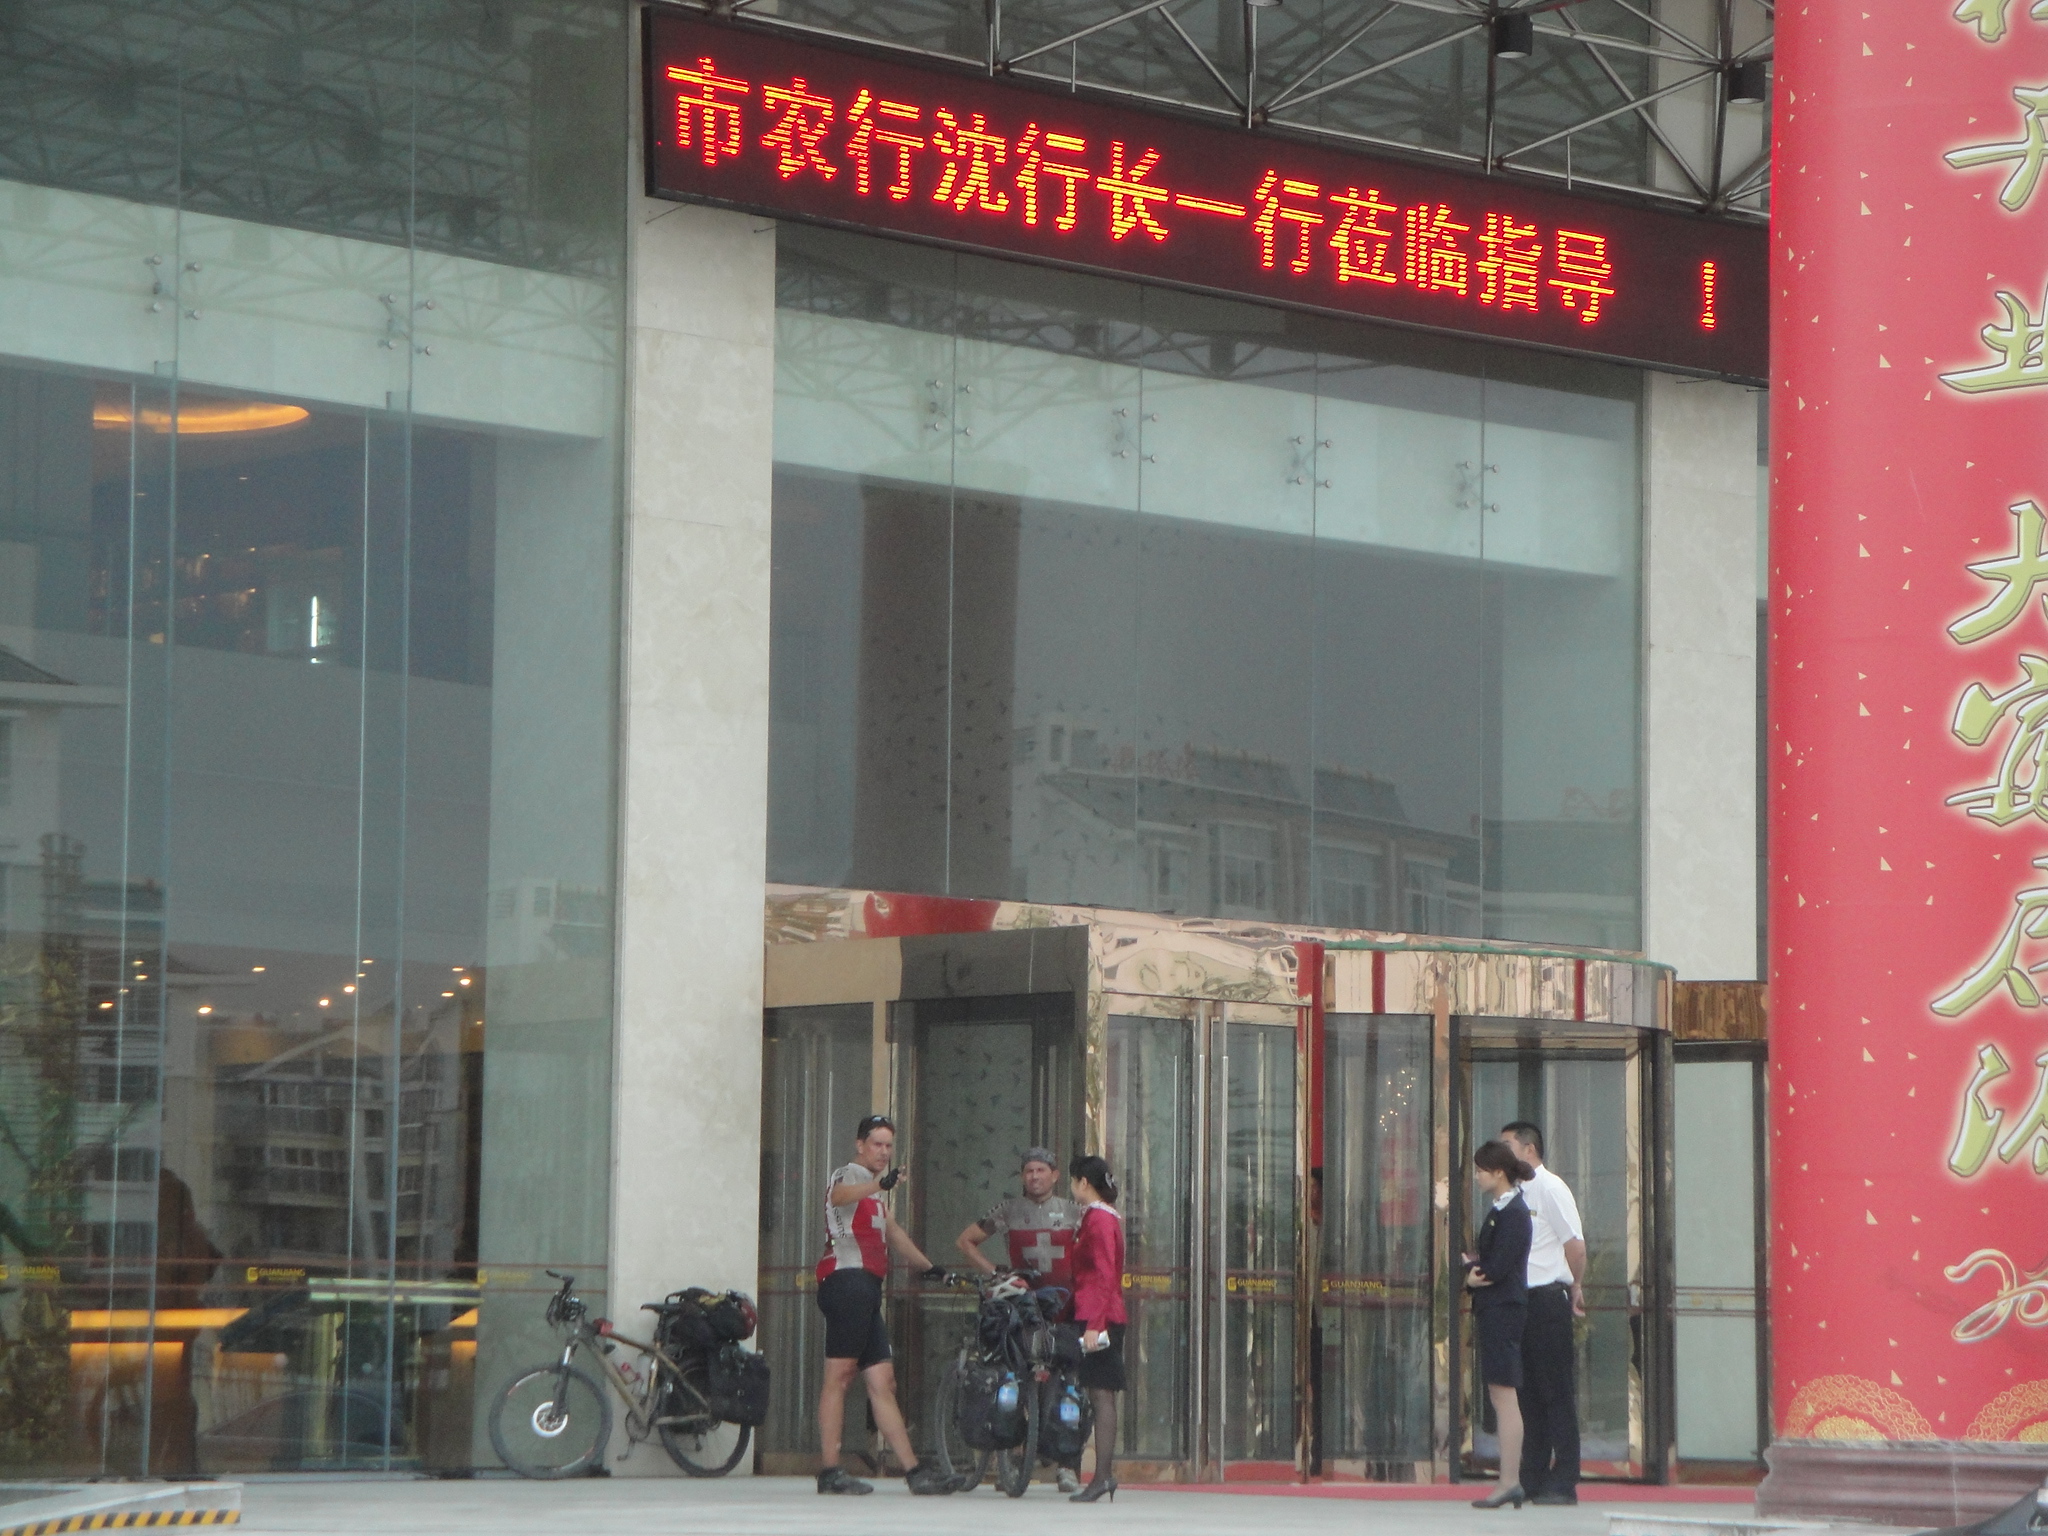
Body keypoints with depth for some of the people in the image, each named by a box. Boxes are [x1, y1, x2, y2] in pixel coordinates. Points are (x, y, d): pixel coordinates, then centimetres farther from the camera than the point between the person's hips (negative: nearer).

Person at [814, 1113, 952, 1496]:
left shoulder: (873, 1191, 30)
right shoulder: (850, 1175, 0)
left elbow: (892, 1232, 45)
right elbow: (840, 1195, -27)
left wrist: (929, 1267, 53)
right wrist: (880, 1184, -46)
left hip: (865, 1290, 10)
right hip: (848, 1278, -10)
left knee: (882, 1381, 6)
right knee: (841, 1373, -12)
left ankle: (913, 1470, 5)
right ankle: (830, 1471, -15)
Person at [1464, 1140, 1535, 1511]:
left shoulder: (1512, 1213, -14)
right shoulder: (1501, 1210, 17)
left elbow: (1496, 1268, -19)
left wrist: (1470, 1270, -2)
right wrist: (1473, 1268, -2)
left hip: (1503, 1310, -10)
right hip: (1493, 1310, 10)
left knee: (1504, 1396, -9)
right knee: (1501, 1397, 10)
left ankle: (1509, 1483, -10)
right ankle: (1510, 1483, 11)